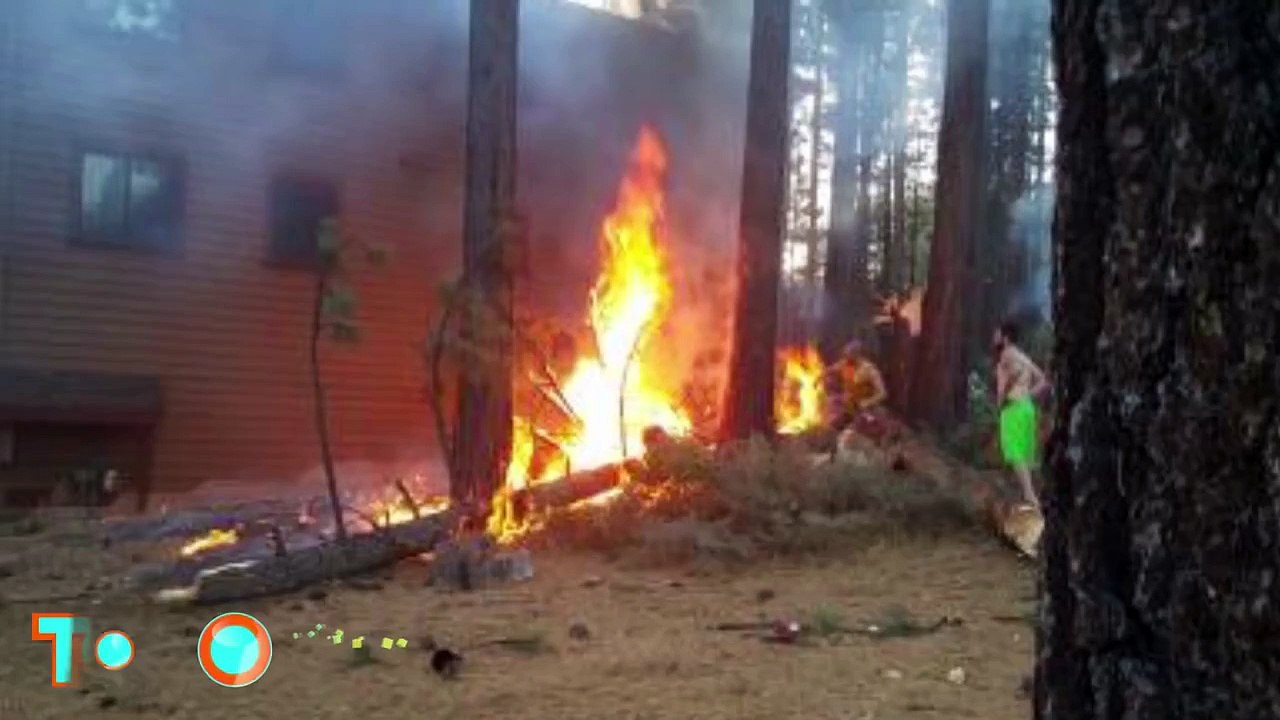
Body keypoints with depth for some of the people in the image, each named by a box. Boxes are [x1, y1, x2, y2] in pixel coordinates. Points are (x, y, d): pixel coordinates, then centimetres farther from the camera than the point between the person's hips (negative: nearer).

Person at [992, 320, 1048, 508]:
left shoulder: (1007, 353, -5)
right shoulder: (1022, 357, 22)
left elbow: (1016, 369, -26)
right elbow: (1043, 381, 22)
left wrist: (1002, 395, -18)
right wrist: (1028, 394, 14)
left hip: (1014, 407, -9)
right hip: (1026, 407, 9)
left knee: (1015, 453, -14)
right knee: (1023, 455, 12)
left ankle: (1030, 496, -23)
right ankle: (1029, 495, 13)